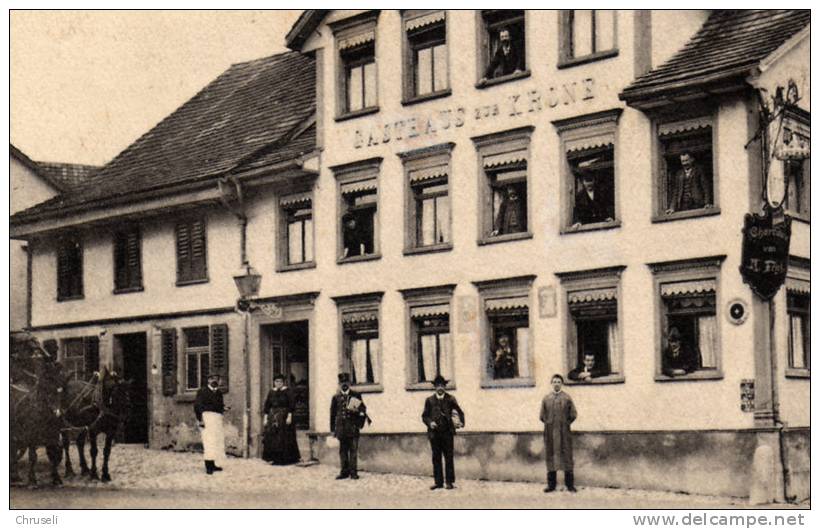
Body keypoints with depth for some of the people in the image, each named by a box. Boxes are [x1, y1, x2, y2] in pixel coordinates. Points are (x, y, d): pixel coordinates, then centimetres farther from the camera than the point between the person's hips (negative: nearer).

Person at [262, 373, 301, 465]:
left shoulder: (287, 391, -4)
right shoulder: (271, 392, 10)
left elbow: (291, 404, -9)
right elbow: (267, 405, 11)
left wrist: (289, 416, -18)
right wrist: (266, 418, 5)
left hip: (284, 416, -5)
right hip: (273, 417, 5)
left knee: (284, 438, -5)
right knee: (272, 438, 1)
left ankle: (286, 458, 1)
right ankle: (275, 458, 7)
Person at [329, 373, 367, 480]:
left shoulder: (356, 396, 7)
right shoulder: (336, 398, 10)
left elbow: (363, 409, 11)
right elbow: (332, 414, 11)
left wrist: (358, 410, -13)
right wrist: (333, 429, 8)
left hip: (353, 427, -2)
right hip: (341, 428, 2)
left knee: (353, 450, -3)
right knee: (343, 450, 5)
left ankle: (353, 472, 2)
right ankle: (344, 471, 11)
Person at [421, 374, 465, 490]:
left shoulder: (450, 399, 6)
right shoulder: (429, 400, 9)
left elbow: (460, 412, 3)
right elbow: (424, 416, 11)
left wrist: (461, 422, -16)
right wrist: (430, 422, -9)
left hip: (447, 433, -2)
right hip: (434, 433, 2)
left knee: (449, 458, -2)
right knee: (436, 458, 4)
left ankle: (449, 482, 4)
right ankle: (438, 482, 10)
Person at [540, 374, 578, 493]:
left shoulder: (566, 398, 1)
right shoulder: (546, 398, 6)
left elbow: (573, 414, 2)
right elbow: (542, 416, 11)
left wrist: (566, 423, 1)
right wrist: (548, 423, 4)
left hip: (564, 432, -2)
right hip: (550, 432, 2)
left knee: (566, 456, 0)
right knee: (551, 457, 5)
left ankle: (570, 484, 7)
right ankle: (551, 484, 12)